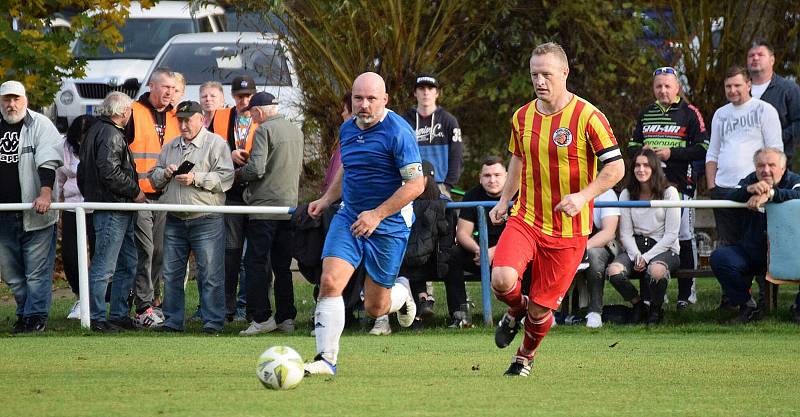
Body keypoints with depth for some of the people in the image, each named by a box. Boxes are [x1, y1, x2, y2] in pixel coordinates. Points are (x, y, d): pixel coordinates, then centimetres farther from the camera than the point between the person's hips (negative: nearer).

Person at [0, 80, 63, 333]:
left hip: (35, 212, -5)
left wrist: (46, 193, -26)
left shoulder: (40, 125, -2)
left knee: (37, 269, -5)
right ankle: (24, 314, 21)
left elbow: (48, 160, -13)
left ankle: (36, 317, 1)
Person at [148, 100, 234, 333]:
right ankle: (172, 320, 13)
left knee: (210, 274, -5)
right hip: (174, 220, 6)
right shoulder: (170, 147, 19)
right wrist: (165, 173, 0)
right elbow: (154, 179, 21)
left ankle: (213, 321, -2)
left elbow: (226, 178, -9)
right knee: (172, 273, 6)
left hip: (206, 221, -5)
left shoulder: (215, 144, 1)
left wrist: (196, 178, -16)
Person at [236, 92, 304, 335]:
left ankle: (261, 317, -9)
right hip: (290, 204, 7)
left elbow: (256, 169, -18)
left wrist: (238, 173, 1)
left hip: (265, 206, -7)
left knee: (256, 262, -3)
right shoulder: (296, 132, 14)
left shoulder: (264, 131, -10)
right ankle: (286, 318, 10)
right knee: (282, 265, 11)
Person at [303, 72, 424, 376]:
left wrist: (377, 215, -20)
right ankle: (326, 359, -13)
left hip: (388, 226, -5)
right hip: (349, 217, 5)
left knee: (375, 308, 3)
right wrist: (326, 199, 15)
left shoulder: (397, 132, -15)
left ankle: (401, 293, 39)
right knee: (330, 282, -16)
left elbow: (416, 184, -17)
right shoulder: (347, 129, 7)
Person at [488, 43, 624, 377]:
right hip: (525, 219, 3)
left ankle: (526, 356, 33)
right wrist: (505, 199, 16)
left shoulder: (587, 117, -11)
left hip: (568, 229, -3)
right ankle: (516, 311, 13)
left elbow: (616, 167, -11)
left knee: (541, 307, 1)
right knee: (502, 279, -23)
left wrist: (584, 196, -25)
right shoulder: (522, 117, 5)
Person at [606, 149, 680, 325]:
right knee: (614, 271, -29)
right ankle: (638, 305, 1)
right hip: (635, 248, 3)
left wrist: (647, 257, -14)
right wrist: (636, 256, -14)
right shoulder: (627, 194, 6)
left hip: (664, 249, -3)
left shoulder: (669, 193, -3)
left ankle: (656, 309, -6)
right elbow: (625, 234, 4)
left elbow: (671, 234, -6)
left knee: (656, 270, -39)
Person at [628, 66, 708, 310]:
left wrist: (672, 153, -13)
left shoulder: (689, 114, 1)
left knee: (684, 238, -2)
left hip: (680, 184, -4)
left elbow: (702, 149, -5)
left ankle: (686, 292, 4)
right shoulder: (646, 114, 17)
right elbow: (632, 145, 24)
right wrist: (641, 150, 0)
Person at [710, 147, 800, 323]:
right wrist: (749, 189, -35)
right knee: (719, 258, -19)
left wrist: (770, 194, -40)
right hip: (751, 252, 3)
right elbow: (730, 198, -13)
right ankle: (747, 306, -3)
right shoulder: (750, 181, 5)